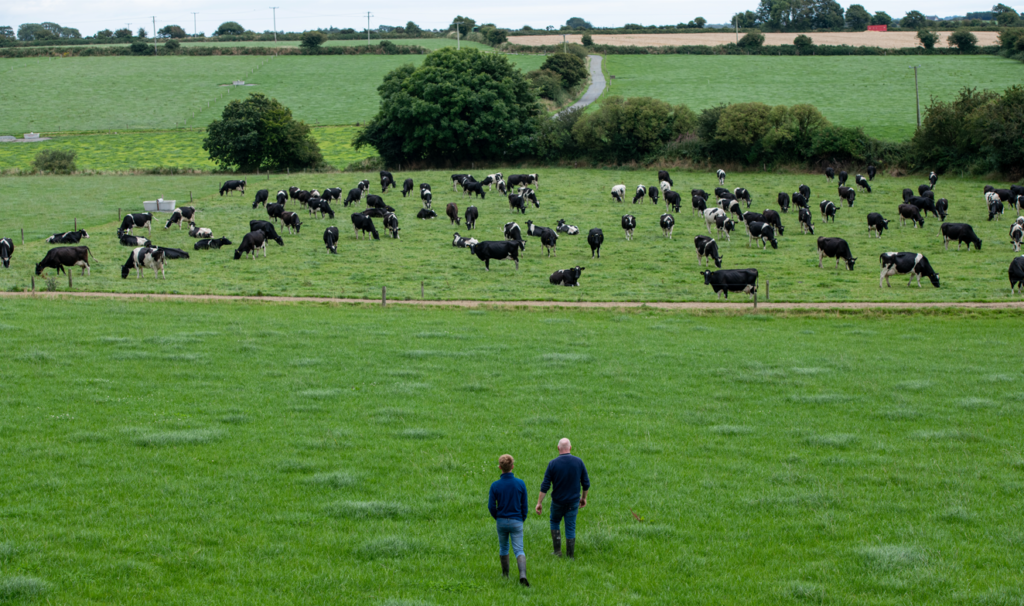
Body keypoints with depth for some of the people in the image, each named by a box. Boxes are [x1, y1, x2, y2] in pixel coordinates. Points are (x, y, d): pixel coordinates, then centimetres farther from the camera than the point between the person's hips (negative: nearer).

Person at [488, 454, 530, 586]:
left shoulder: (495, 485, -9)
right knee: (518, 550, -4)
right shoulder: (520, 484, -8)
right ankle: (522, 574, -25)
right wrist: (522, 519, 14)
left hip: (501, 521, 1)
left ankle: (505, 574, 32)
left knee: (503, 547, 20)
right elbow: (524, 505, -3)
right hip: (516, 521, -1)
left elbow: (491, 506, -6)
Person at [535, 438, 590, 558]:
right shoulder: (578, 462, -7)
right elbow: (586, 483, 0)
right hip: (573, 502, 1)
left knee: (554, 523, 22)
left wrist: (539, 502, -5)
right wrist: (584, 498, 15)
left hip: (557, 502, -1)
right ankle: (570, 555, 12)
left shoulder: (553, 463, -12)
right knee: (570, 528, 10)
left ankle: (557, 550, 15)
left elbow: (545, 486, -11)